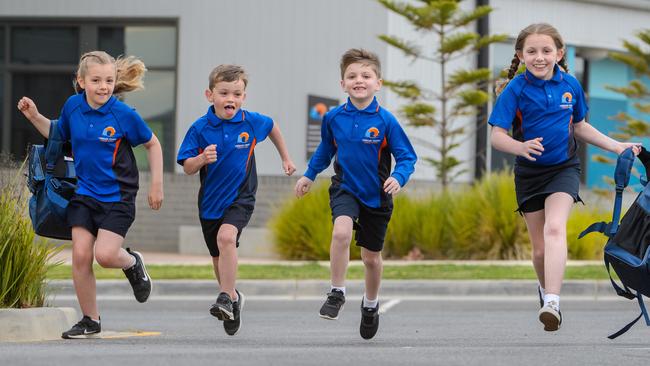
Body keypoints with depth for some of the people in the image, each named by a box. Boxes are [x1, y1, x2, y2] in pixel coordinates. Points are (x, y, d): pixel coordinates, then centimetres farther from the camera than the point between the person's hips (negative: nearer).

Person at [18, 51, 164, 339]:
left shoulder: (124, 115, -14)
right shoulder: (73, 106, -2)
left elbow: (152, 144, 1)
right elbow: (59, 134, 20)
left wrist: (156, 184, 0)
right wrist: (35, 117, 6)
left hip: (117, 197, -4)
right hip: (84, 193, 4)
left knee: (104, 254, -18)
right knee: (80, 256, -5)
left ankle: (133, 263, 19)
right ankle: (90, 321, 11)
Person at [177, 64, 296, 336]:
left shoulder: (251, 122, -9)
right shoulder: (200, 128, -12)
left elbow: (272, 127, 15)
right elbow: (187, 168, -8)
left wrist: (285, 158, 23)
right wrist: (202, 158, -29)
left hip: (240, 196, -2)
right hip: (210, 200, 2)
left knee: (226, 237, -29)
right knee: (218, 257, 15)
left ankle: (225, 298, -25)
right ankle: (233, 297, 41)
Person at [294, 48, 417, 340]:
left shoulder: (385, 121, -15)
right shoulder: (333, 118, -6)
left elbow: (407, 156, -11)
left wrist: (398, 178, -28)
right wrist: (309, 175, 16)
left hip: (376, 195, -1)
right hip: (345, 188, 1)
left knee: (371, 257, 12)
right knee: (341, 231, -30)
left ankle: (371, 304, 39)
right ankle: (336, 293, -16)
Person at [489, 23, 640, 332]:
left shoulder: (570, 85, -2)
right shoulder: (515, 90, -11)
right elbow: (497, 136, -15)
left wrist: (615, 146, 12)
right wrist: (520, 147, -35)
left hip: (563, 168, 0)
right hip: (529, 173, 0)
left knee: (554, 228, -25)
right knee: (540, 248, 8)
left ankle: (552, 303, -36)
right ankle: (545, 287, 40)